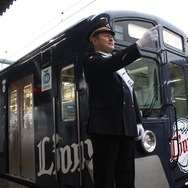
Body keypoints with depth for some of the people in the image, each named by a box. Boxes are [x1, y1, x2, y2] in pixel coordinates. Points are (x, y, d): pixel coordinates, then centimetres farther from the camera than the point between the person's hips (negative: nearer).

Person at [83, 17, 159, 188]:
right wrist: (140, 44, -29)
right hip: (106, 127, -7)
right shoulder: (92, 61, 2)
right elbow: (110, 64, -22)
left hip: (127, 128, 7)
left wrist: (138, 122, 15)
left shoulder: (120, 65, 25)